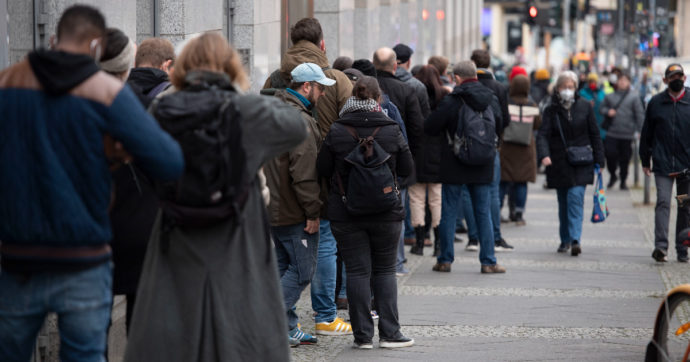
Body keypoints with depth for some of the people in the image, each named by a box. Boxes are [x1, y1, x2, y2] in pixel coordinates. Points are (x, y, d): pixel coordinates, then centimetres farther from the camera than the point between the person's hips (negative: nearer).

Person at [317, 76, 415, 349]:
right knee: (385, 270, 11)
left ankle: (363, 335, 3)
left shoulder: (336, 132, -7)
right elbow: (407, 169, 1)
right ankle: (389, 332, 7)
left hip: (345, 213, 0)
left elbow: (323, 169, -2)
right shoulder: (391, 131, -6)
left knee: (357, 271, 4)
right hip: (385, 213, 0)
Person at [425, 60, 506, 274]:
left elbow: (430, 128, -9)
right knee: (483, 214, 8)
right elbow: (498, 128, 15)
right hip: (482, 168, 3)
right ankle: (488, 262, 6)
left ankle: (445, 260, 7)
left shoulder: (451, 101, -13)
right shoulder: (491, 100, 1)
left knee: (449, 212, 6)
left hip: (454, 167, -3)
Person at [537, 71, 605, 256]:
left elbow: (594, 134, 7)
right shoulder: (551, 110, 0)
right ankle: (565, 240, 22)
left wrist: (599, 160, 4)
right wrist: (544, 154, -29)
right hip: (559, 163, 1)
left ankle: (575, 239, -21)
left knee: (576, 198, -15)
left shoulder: (584, 106, 2)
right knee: (563, 203, 9)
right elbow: (543, 135, -11)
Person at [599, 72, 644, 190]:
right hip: (612, 132, 2)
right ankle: (613, 175, 17)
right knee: (610, 154, -7)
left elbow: (640, 114, -1)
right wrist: (608, 111, -4)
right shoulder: (610, 96, 8)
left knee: (625, 158, 5)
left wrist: (640, 130, -7)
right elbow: (601, 108, 19)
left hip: (627, 134, -1)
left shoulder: (634, 97, 0)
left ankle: (623, 181, 19)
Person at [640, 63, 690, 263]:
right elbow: (646, 133, 12)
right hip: (662, 164, 0)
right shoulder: (656, 102, 6)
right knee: (663, 202, -12)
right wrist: (645, 160, 11)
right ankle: (661, 246, -18)